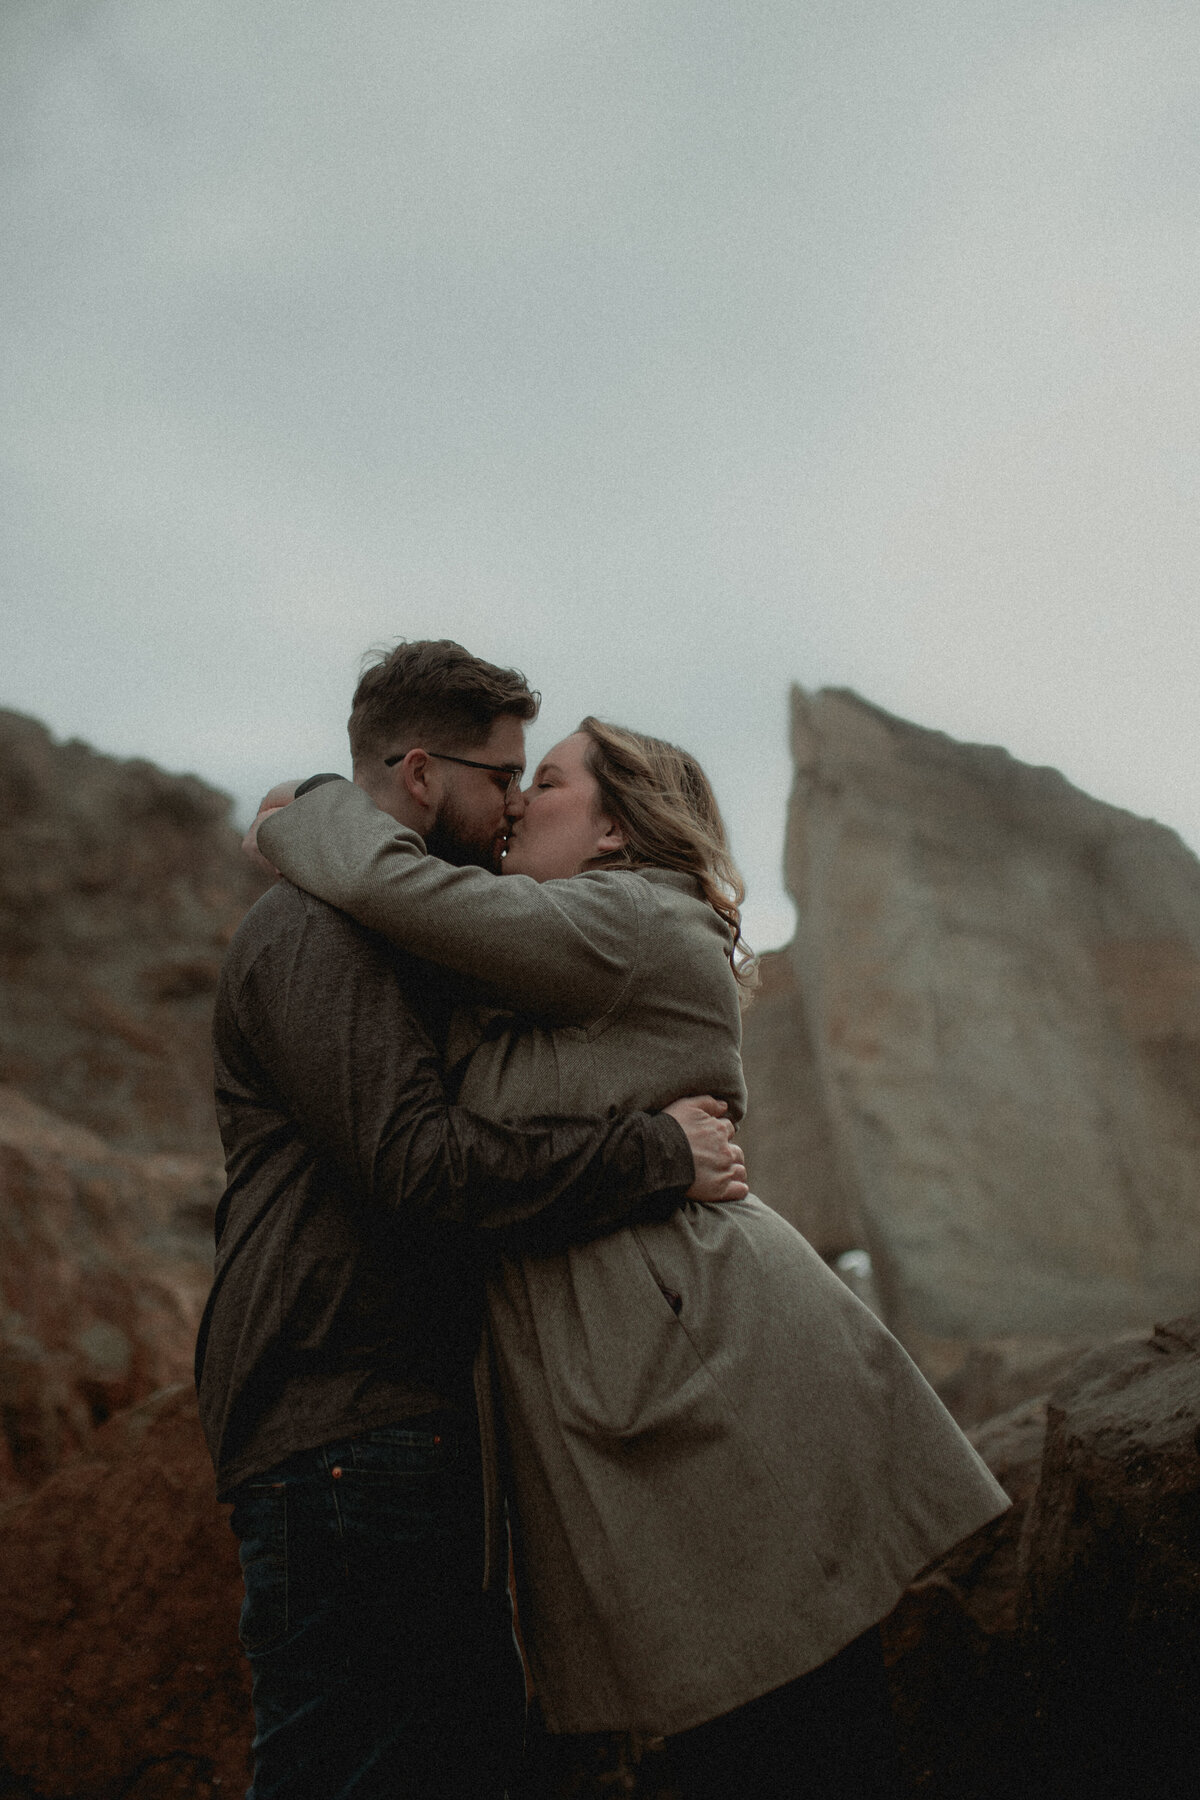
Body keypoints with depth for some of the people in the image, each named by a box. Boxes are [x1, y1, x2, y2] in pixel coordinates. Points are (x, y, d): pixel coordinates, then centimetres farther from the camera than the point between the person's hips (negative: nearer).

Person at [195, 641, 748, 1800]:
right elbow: (418, 1161, -23)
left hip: (418, 1427, 11)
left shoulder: (403, 939, 24)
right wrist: (657, 1154, -18)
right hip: (345, 1432, -11)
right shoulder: (313, 935, -11)